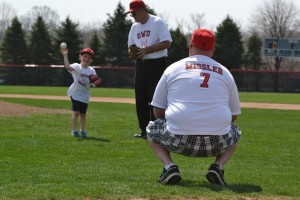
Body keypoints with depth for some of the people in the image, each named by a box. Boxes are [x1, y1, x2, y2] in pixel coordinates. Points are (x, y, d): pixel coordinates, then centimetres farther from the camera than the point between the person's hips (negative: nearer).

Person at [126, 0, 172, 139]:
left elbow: (167, 43, -16)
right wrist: (132, 52, -4)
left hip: (156, 64, -7)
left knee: (154, 98, -10)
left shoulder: (157, 22, -9)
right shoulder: (135, 27, 13)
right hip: (141, 64, 7)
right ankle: (144, 131, 15)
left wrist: (148, 49, -21)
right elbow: (131, 46, 20)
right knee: (140, 99, 7)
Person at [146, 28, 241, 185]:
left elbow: (158, 111, 12)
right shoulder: (225, 72, 14)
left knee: (152, 129, 29)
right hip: (217, 142, 1)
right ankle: (218, 166, 6)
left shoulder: (174, 68, 10)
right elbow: (234, 115, 19)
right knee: (235, 131, 35)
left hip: (179, 140, -1)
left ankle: (169, 166, 2)